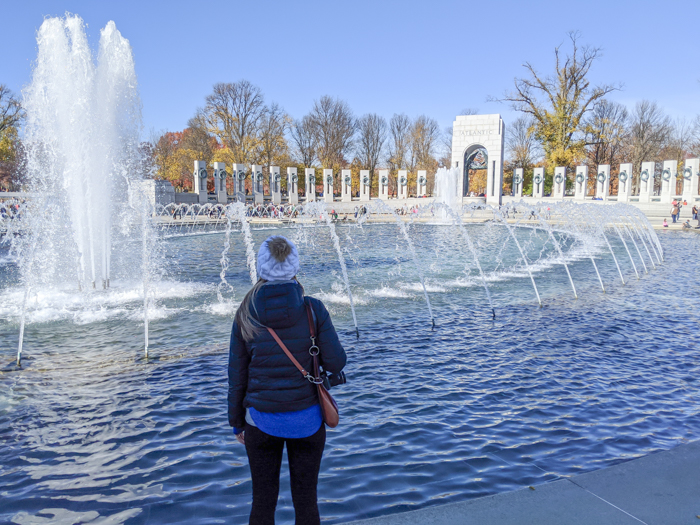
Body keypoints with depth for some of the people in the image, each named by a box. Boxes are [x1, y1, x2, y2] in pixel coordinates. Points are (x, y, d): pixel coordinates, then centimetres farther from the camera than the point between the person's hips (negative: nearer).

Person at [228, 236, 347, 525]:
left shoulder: (246, 315, -9)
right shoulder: (313, 309, -13)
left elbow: (237, 376, -3)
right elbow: (336, 363, -10)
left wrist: (236, 422, 10)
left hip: (261, 419, 1)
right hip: (306, 418, 0)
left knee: (263, 500, 16)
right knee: (306, 500, 14)